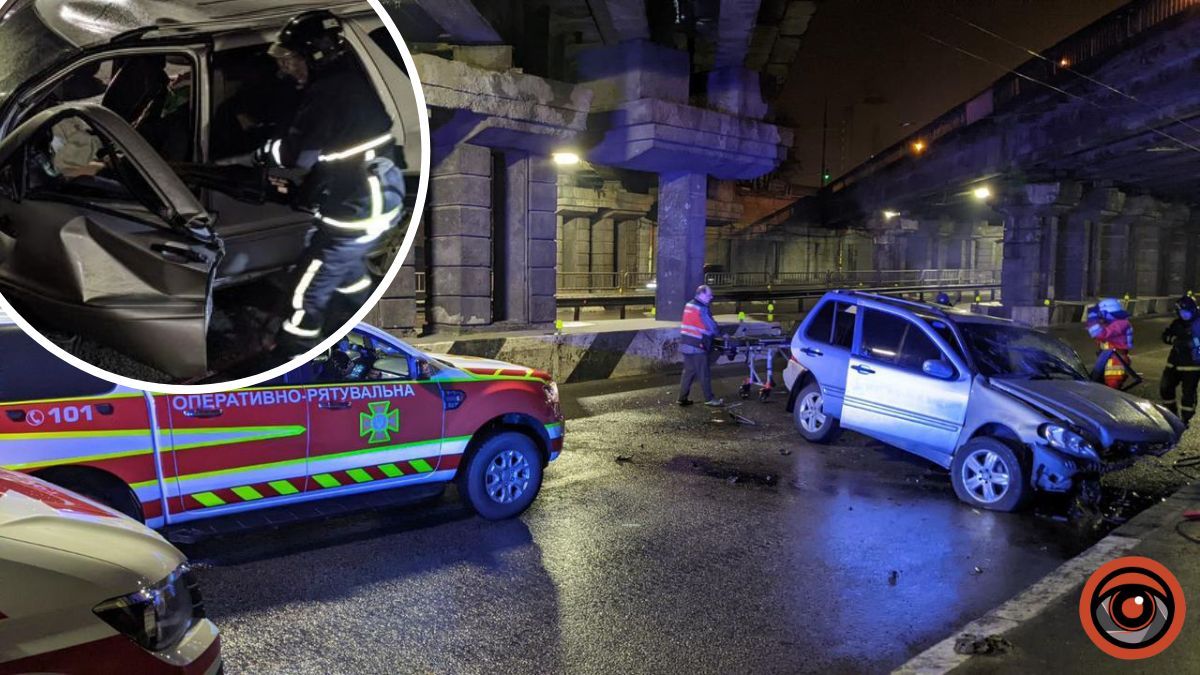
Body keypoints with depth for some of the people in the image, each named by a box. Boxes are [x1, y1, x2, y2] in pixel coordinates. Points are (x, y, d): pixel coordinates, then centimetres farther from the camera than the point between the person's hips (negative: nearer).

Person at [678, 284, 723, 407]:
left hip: (685, 344, 9)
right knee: (704, 373, 0)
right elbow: (711, 325, -10)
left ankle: (682, 398, 14)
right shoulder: (701, 308, -14)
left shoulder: (689, 305, 14)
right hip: (697, 346, -9)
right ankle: (709, 399, 7)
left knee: (688, 371, 13)